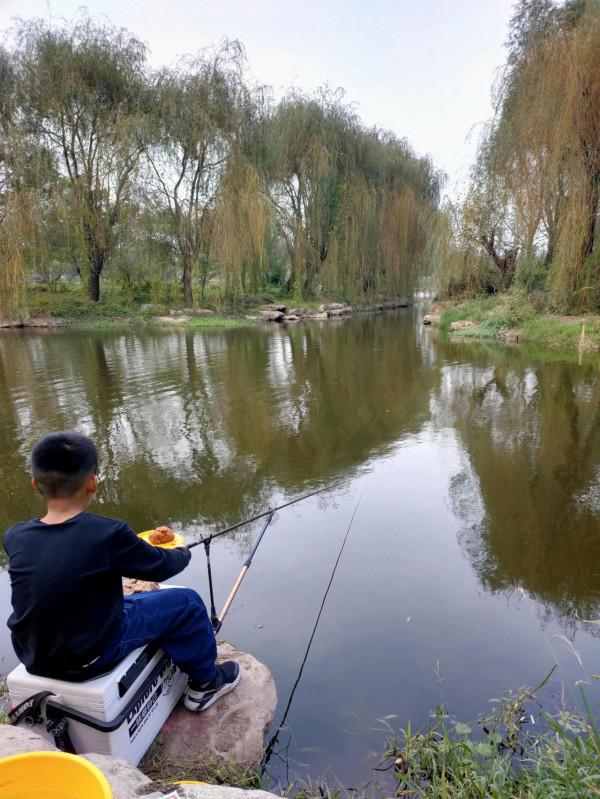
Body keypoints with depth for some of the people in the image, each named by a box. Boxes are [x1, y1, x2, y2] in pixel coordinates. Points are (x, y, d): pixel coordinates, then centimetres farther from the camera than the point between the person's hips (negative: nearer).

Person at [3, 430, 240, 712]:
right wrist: (182, 553, 13)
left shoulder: (15, 537, -10)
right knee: (186, 603, 6)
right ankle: (205, 683, 28)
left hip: (33, 659, 6)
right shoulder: (107, 533, -26)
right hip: (88, 658, -6)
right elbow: (161, 567, -10)